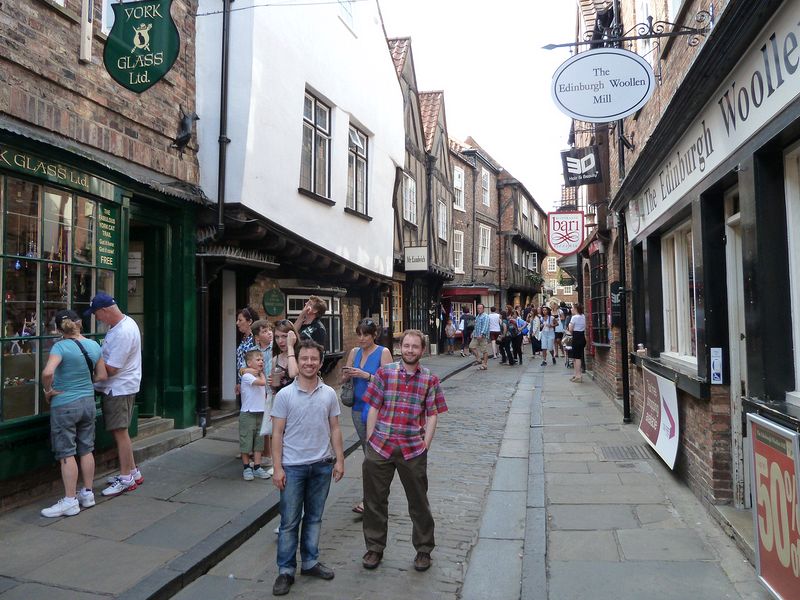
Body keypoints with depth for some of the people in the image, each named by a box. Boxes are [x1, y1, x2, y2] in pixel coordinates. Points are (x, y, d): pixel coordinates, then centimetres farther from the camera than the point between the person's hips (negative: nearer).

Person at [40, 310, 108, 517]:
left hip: (64, 405, -6)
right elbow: (102, 376, 7)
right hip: (88, 402, 6)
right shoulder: (94, 345, 1)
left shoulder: (61, 346, -15)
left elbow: (47, 372, -30)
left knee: (66, 454, 2)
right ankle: (87, 494, 23)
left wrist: (48, 390, -13)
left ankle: (70, 501, 8)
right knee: (86, 449, 14)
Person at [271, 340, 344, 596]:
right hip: (292, 466, -2)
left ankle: (310, 562, 31)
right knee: (289, 521, 6)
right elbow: (277, 433, -6)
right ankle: (286, 570, 20)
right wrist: (277, 467, -10)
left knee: (314, 518, 15)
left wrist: (339, 460, 2)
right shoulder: (285, 395, -8)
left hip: (322, 465, 3)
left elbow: (334, 429, 6)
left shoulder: (329, 394, 0)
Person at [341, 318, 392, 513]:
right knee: (367, 451, 15)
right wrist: (347, 374, -10)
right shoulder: (355, 352, 8)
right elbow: (343, 379, 12)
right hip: (358, 407, 6)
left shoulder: (383, 352, -8)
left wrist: (365, 375, -22)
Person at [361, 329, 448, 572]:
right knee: (375, 500, 12)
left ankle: (423, 550, 31)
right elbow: (373, 409, 2)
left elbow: (432, 416, 2)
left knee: (419, 502, 11)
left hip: (413, 450, 0)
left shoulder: (430, 379, 1)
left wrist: (425, 445, -4)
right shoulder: (384, 373, 0)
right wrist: (370, 441, 0)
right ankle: (374, 548, 31)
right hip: (380, 447, 1)